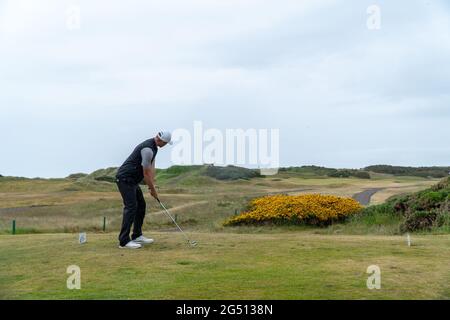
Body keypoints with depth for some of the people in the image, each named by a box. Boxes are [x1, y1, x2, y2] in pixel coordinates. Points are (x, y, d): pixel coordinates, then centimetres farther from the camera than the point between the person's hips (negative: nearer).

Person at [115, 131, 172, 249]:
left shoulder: (153, 148, 10)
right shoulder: (148, 149, -23)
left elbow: (151, 168, 12)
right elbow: (146, 173, -18)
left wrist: (152, 185, 4)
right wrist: (153, 190, -7)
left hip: (132, 180, 11)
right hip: (125, 179, -11)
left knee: (141, 205, 13)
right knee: (131, 207, -14)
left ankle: (137, 236, 20)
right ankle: (124, 241, -13)